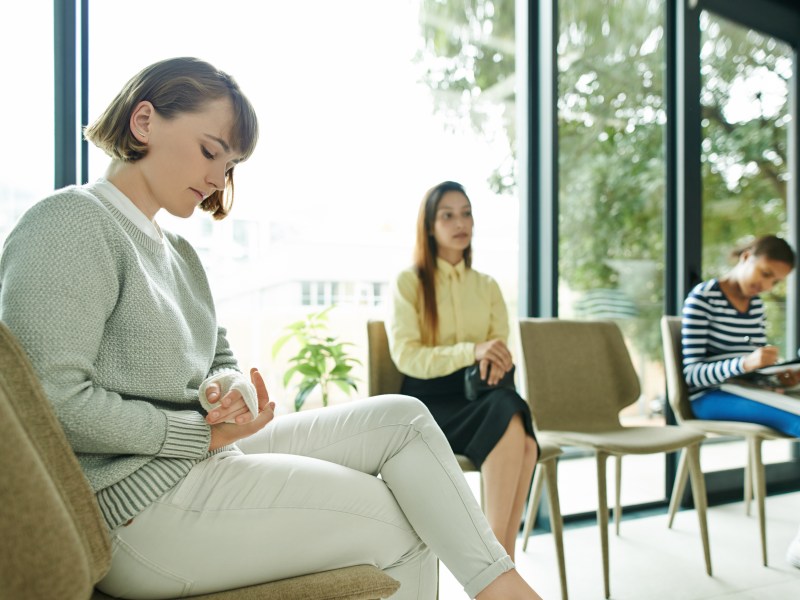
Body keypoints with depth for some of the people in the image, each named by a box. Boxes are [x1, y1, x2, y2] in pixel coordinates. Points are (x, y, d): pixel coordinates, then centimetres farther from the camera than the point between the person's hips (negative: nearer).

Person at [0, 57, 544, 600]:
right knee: (403, 531, -8)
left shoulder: (178, 254, 18)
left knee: (402, 417, 1)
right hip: (136, 505, -9)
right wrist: (204, 432, -16)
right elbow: (55, 401, -21)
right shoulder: (72, 222, -12)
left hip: (199, 457, 9)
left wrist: (233, 393, -5)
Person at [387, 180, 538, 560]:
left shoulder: (487, 286, 18)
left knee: (524, 441, -32)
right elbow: (406, 357, -9)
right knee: (508, 425, -34)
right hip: (428, 401, -4)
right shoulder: (408, 282, 3)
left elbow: (501, 348, 9)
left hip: (479, 394, 4)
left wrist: (495, 361, -17)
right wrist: (471, 351, -23)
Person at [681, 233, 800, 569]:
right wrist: (745, 364, -30)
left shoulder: (756, 304, 13)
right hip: (711, 400, -7)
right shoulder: (702, 299, -10)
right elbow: (692, 375, -15)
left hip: (746, 393, 7)